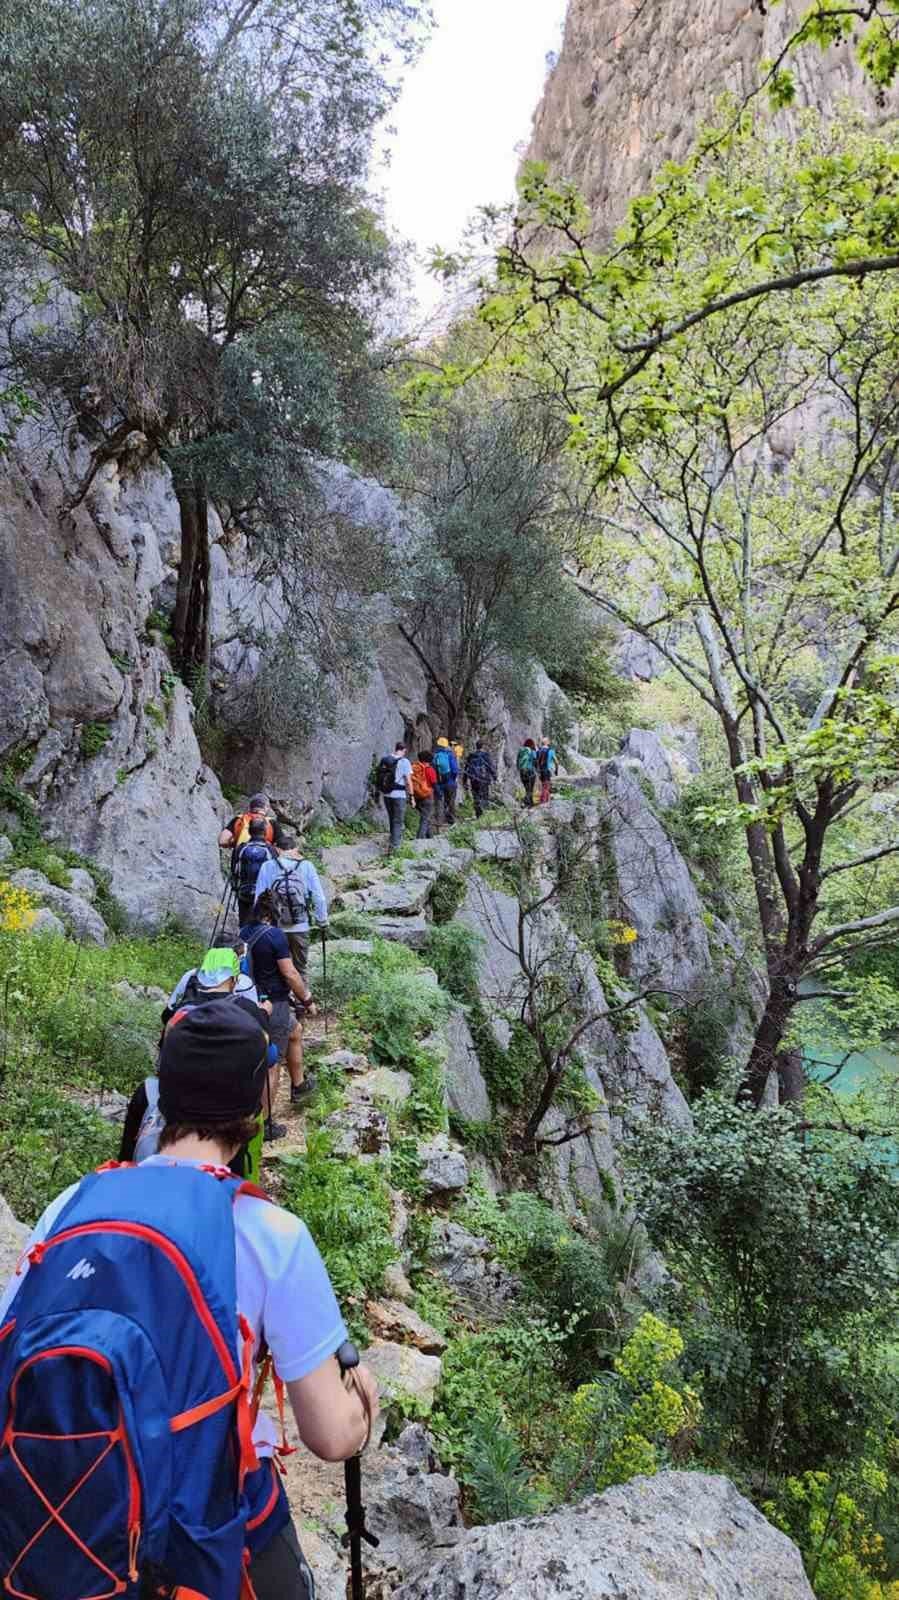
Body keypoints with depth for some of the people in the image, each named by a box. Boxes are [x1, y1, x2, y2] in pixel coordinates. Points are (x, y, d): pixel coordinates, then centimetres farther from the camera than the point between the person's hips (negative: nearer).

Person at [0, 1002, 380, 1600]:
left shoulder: (67, 1208, -10)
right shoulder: (272, 1235, -20)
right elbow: (332, 1437, -15)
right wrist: (362, 1396, 7)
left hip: (71, 1546, 4)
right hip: (217, 1539, -3)